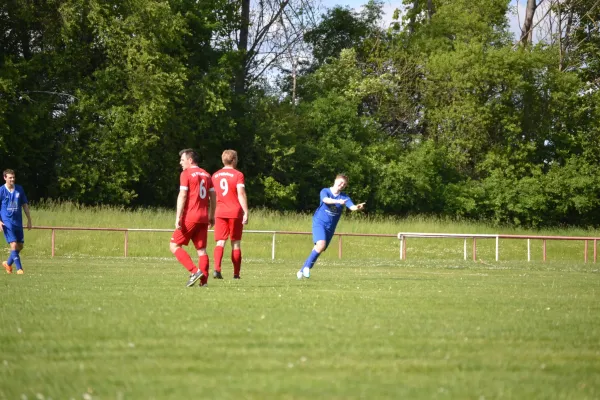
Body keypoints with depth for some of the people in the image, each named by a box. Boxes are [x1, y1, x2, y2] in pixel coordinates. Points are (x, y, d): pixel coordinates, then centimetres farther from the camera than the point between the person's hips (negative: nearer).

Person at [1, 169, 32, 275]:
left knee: (20, 246, 9)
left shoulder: (19, 189, 6)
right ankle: (19, 268, -8)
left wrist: (29, 220, 11)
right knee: (14, 244, -14)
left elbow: (25, 205, 13)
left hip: (18, 222, 5)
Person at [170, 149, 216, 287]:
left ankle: (195, 271, -14)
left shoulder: (186, 174, -5)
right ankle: (203, 280, -2)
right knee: (201, 249, 8)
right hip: (203, 217, 7)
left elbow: (182, 196, -12)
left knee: (174, 246, -1)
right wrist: (211, 216, 22)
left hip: (190, 217, -7)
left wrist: (178, 217, -14)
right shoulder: (206, 174, 14)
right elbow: (213, 197, 15)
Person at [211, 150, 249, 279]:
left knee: (220, 242, -1)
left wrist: (211, 215, 21)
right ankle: (236, 273, 9)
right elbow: (241, 194, -13)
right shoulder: (238, 175, -4)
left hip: (220, 212, 3)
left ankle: (217, 269, -23)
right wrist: (246, 212, -14)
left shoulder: (215, 176, 11)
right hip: (235, 212, -3)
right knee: (236, 243, 7)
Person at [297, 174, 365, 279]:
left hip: (330, 227, 4)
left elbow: (352, 207, -17)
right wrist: (338, 201, -46)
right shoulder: (325, 191, -7)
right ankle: (307, 266, -11)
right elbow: (326, 200, -29)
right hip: (319, 223, -4)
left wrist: (358, 207, -41)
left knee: (318, 249, 7)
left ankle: (303, 270, 22)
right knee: (321, 244, -27)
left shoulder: (344, 197, 0)